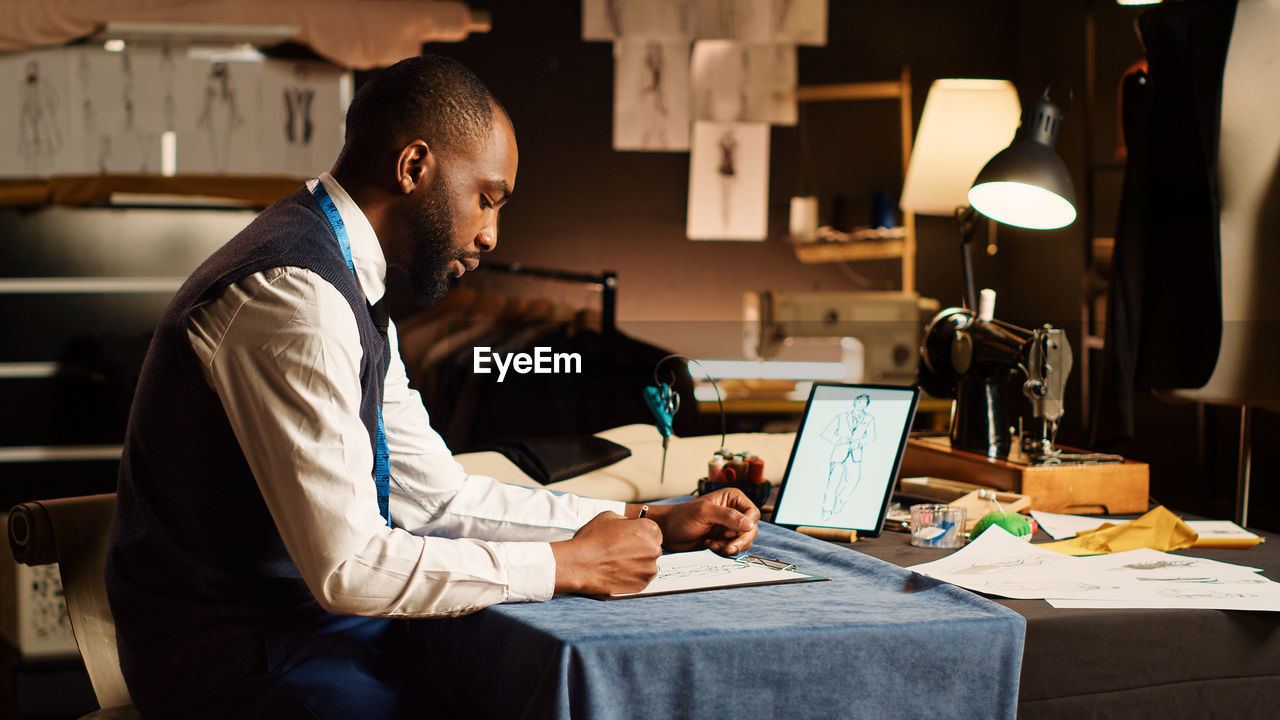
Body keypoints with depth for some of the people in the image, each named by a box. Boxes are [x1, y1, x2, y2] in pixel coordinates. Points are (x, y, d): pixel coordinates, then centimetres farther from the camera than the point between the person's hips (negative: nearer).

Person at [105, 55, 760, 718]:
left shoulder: (348, 288, 11)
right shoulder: (292, 294, -22)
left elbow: (436, 492, 13)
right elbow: (348, 565, -25)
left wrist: (644, 524, 6)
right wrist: (567, 564, -16)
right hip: (233, 657, -10)